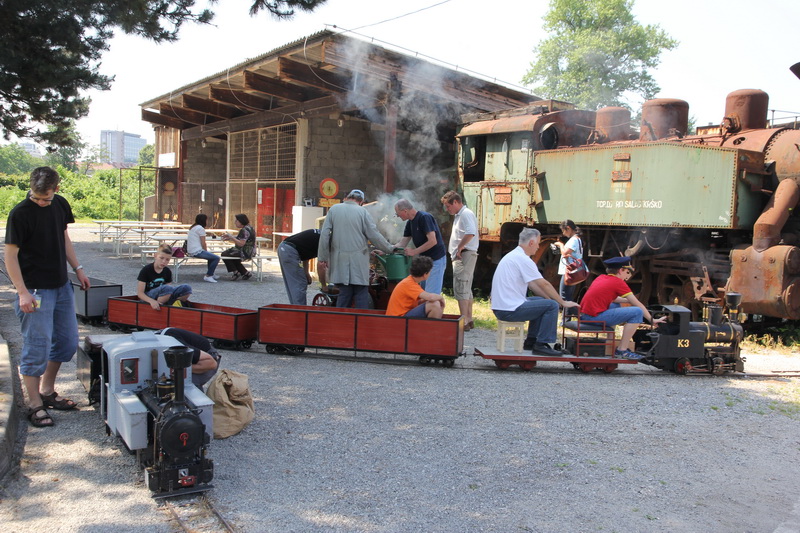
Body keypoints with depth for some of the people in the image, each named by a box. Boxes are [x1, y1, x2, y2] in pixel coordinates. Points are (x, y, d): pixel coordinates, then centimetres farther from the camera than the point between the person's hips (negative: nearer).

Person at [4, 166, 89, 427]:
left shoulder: (60, 205, 4)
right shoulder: (20, 213, -16)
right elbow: (10, 256, -15)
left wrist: (78, 269, 12)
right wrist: (23, 292, -20)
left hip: (62, 286, 8)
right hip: (36, 291, -7)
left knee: (67, 342, 14)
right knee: (37, 349, -2)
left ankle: (47, 391, 30)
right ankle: (35, 405, 12)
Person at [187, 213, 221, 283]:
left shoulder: (193, 227, 18)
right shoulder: (201, 228, -11)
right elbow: (203, 244, -12)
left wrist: (206, 251, 17)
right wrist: (206, 251, 5)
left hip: (190, 251, 11)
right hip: (197, 251, -11)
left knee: (211, 256, 28)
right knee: (216, 258, -13)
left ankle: (211, 274, 34)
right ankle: (208, 276, -9)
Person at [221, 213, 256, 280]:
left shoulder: (245, 230, -21)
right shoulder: (249, 228, 12)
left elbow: (241, 243, -28)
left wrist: (231, 237, -18)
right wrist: (230, 238, 8)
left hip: (245, 253, -11)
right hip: (248, 252, 11)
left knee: (224, 255, -5)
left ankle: (236, 272, 4)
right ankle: (246, 273, 20)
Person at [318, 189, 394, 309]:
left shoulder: (333, 210, 5)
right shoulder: (363, 212, -2)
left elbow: (324, 235, 2)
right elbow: (375, 236, -1)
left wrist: (322, 257, 7)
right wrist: (389, 248, 14)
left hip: (340, 261, 3)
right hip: (358, 260, -3)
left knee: (344, 293, 7)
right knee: (361, 293, 3)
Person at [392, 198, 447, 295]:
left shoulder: (425, 218, -18)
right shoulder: (410, 222, 9)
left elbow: (433, 241, -24)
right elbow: (402, 244, 11)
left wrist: (415, 251, -19)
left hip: (436, 260, -9)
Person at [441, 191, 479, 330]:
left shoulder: (466, 214, -12)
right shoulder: (459, 215, 21)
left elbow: (470, 233, -29)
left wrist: (459, 248, -21)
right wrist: (456, 251, 11)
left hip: (464, 255, -11)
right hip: (462, 256, 11)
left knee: (460, 288, -11)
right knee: (466, 289, 13)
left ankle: (464, 321, -11)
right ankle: (469, 320, 19)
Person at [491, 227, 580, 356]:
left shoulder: (513, 256, 17)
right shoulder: (523, 259, -14)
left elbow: (532, 284, 20)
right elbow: (544, 284, -12)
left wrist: (555, 299, 16)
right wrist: (563, 302, -1)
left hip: (500, 307, 10)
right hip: (510, 310, -10)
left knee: (542, 301, 25)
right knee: (552, 305, -9)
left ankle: (531, 341, 25)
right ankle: (541, 345, -4)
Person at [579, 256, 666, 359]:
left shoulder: (601, 277, 18)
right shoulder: (618, 282, -3)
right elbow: (638, 304, 0)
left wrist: (628, 300, 21)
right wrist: (652, 320, 8)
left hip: (584, 315, 9)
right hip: (595, 317, -9)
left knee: (616, 305, 35)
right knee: (637, 312, -8)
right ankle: (622, 350, -5)